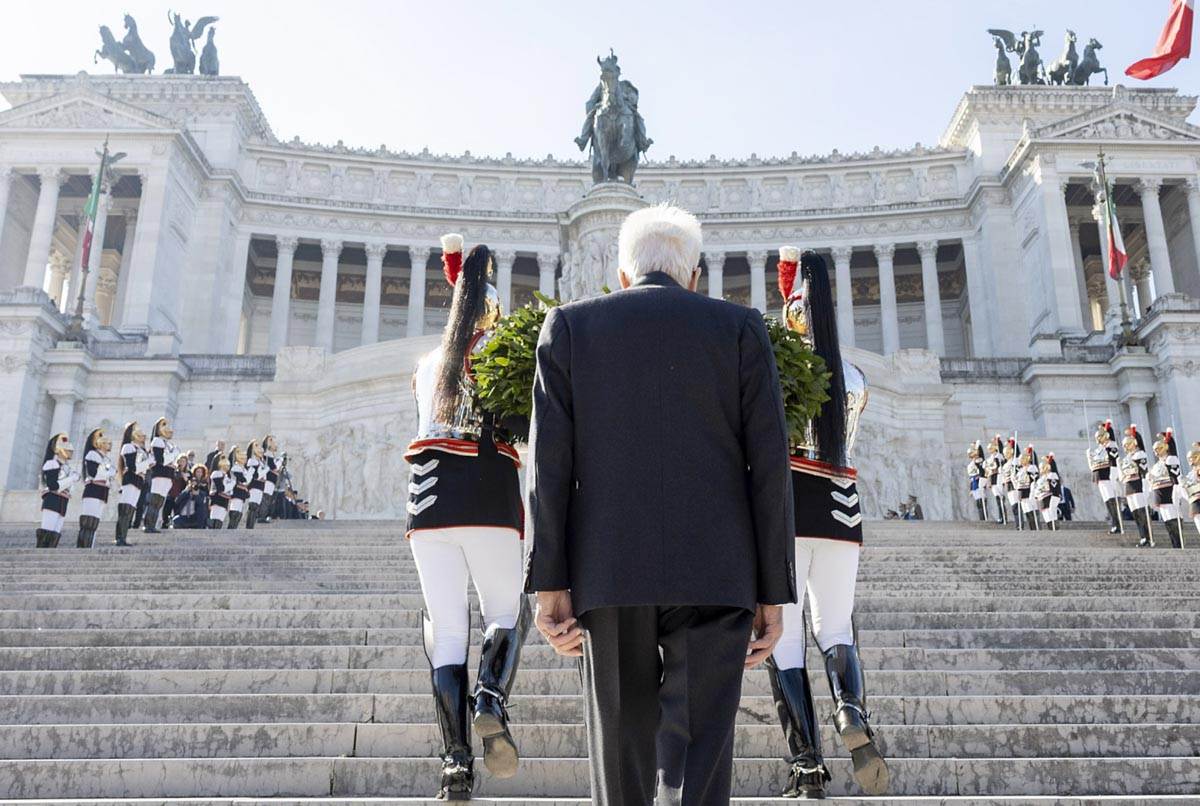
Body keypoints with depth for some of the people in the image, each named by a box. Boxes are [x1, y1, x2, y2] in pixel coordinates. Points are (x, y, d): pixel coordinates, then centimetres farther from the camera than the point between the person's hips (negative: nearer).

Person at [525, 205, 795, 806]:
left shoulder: (570, 325, 8)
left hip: (608, 572, 1)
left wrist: (549, 584, -2)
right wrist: (773, 593, 4)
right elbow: (768, 464, 1)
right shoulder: (740, 328, 7)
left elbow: (550, 459, -1)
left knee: (621, 754, 15)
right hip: (712, 574, -1)